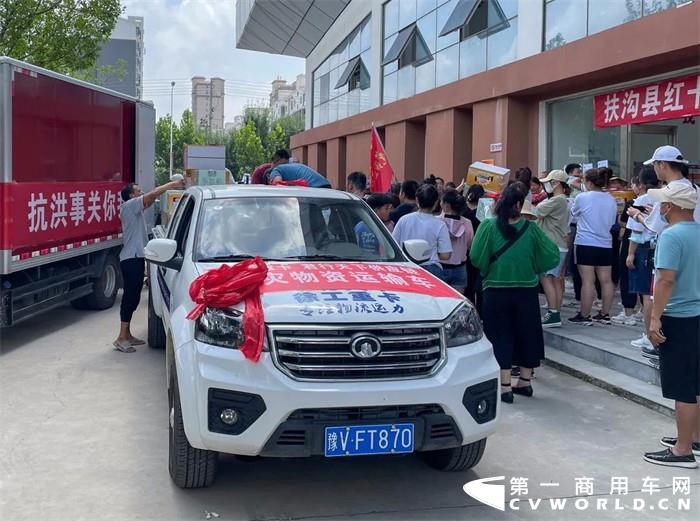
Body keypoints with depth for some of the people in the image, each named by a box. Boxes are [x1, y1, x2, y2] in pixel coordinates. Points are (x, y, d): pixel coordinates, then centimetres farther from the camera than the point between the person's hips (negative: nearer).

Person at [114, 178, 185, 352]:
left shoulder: (135, 208, 17)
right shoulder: (129, 206, -10)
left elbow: (151, 199, 17)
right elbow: (151, 195, -18)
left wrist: (171, 186, 5)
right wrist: (171, 185, -13)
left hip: (136, 258, 10)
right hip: (131, 259, -10)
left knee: (133, 297, 13)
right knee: (130, 297, -10)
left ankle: (127, 334, 19)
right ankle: (122, 338, -8)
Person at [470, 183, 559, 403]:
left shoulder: (489, 227, -10)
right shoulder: (531, 228, -6)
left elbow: (476, 257, -12)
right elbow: (551, 256, -3)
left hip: (496, 291, -1)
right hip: (526, 291, 2)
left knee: (501, 336, 5)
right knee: (526, 333, 15)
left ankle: (505, 386, 3)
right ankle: (525, 381, 26)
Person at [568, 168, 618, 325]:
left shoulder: (582, 198, -9)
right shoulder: (611, 200, 6)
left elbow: (574, 214, 9)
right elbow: (613, 222, 17)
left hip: (586, 243, -5)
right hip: (605, 244, 5)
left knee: (588, 281, -4)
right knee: (606, 280, 8)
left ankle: (585, 316, 1)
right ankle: (605, 314, 14)